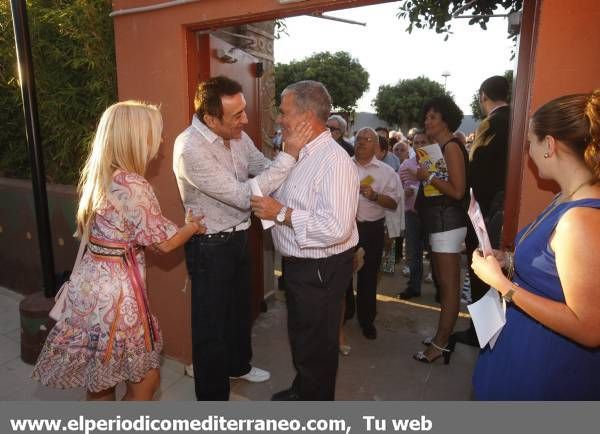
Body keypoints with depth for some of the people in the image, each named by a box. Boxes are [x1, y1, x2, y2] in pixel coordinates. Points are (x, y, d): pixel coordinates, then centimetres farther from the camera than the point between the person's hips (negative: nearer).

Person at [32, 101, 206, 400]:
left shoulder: (97, 176, 6)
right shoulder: (131, 185, -22)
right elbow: (164, 242, -14)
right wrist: (193, 227, 6)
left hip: (90, 284, 9)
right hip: (114, 290, -9)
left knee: (100, 379, 25)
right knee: (145, 379, 11)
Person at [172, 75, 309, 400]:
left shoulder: (237, 136, -2)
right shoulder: (191, 149, -26)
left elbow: (265, 169, 7)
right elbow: (243, 196, -29)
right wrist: (289, 156, -29)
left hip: (238, 237, 8)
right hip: (210, 246, -8)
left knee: (240, 308, 26)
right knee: (212, 324, 7)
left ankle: (238, 364, 52)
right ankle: (212, 396, 29)